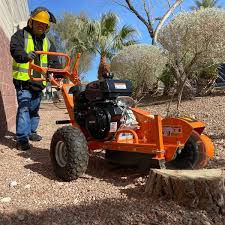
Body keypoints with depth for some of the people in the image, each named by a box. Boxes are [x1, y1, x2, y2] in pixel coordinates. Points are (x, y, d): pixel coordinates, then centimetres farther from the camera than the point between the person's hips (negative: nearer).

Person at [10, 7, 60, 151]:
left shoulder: (47, 42, 16)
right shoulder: (21, 35, -1)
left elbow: (54, 61, 12)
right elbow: (15, 50, -20)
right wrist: (26, 55, -42)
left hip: (38, 81, 6)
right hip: (23, 80, -6)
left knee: (35, 109, 15)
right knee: (24, 108, -12)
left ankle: (31, 132, 30)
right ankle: (22, 138, -11)